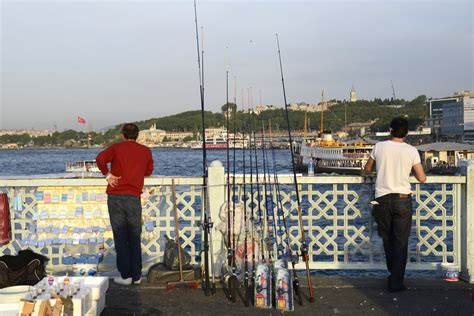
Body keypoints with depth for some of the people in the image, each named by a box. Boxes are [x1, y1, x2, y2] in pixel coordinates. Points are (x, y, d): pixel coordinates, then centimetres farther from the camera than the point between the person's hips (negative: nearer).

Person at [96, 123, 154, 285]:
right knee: (135, 238, 11)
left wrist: (107, 174, -2)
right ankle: (136, 276, 12)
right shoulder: (146, 151, 9)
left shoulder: (116, 148, 2)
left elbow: (100, 158, -14)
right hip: (134, 198, 1)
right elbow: (148, 171, 19)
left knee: (120, 237, 4)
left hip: (115, 197, -1)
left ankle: (125, 275, 4)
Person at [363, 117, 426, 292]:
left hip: (382, 199, 1)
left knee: (387, 239, 18)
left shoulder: (379, 146, -2)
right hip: (402, 199, -1)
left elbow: (367, 170, 12)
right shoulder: (411, 151, -4)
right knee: (401, 242, 5)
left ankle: (393, 275, 30)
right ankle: (396, 282, 5)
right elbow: (422, 178, -1)